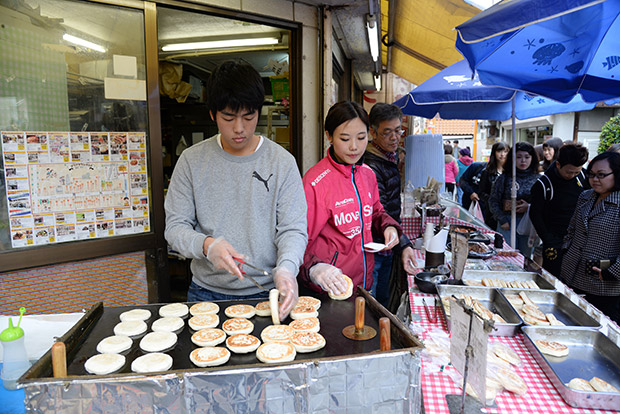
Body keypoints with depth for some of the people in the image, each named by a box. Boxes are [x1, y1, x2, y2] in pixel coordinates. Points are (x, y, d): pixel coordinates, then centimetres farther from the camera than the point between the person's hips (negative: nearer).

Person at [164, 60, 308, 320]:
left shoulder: (283, 162, -6)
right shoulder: (192, 160, -4)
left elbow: (293, 229, -8)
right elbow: (175, 227, -3)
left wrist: (286, 268, -28)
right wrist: (207, 245, -24)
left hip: (265, 292, 0)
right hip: (206, 292, 1)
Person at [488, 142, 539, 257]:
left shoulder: (537, 179, 2)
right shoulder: (505, 178, 0)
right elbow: (493, 201, 1)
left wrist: (530, 207, -13)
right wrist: (502, 220, -6)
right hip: (507, 223, -1)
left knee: (525, 258, 10)